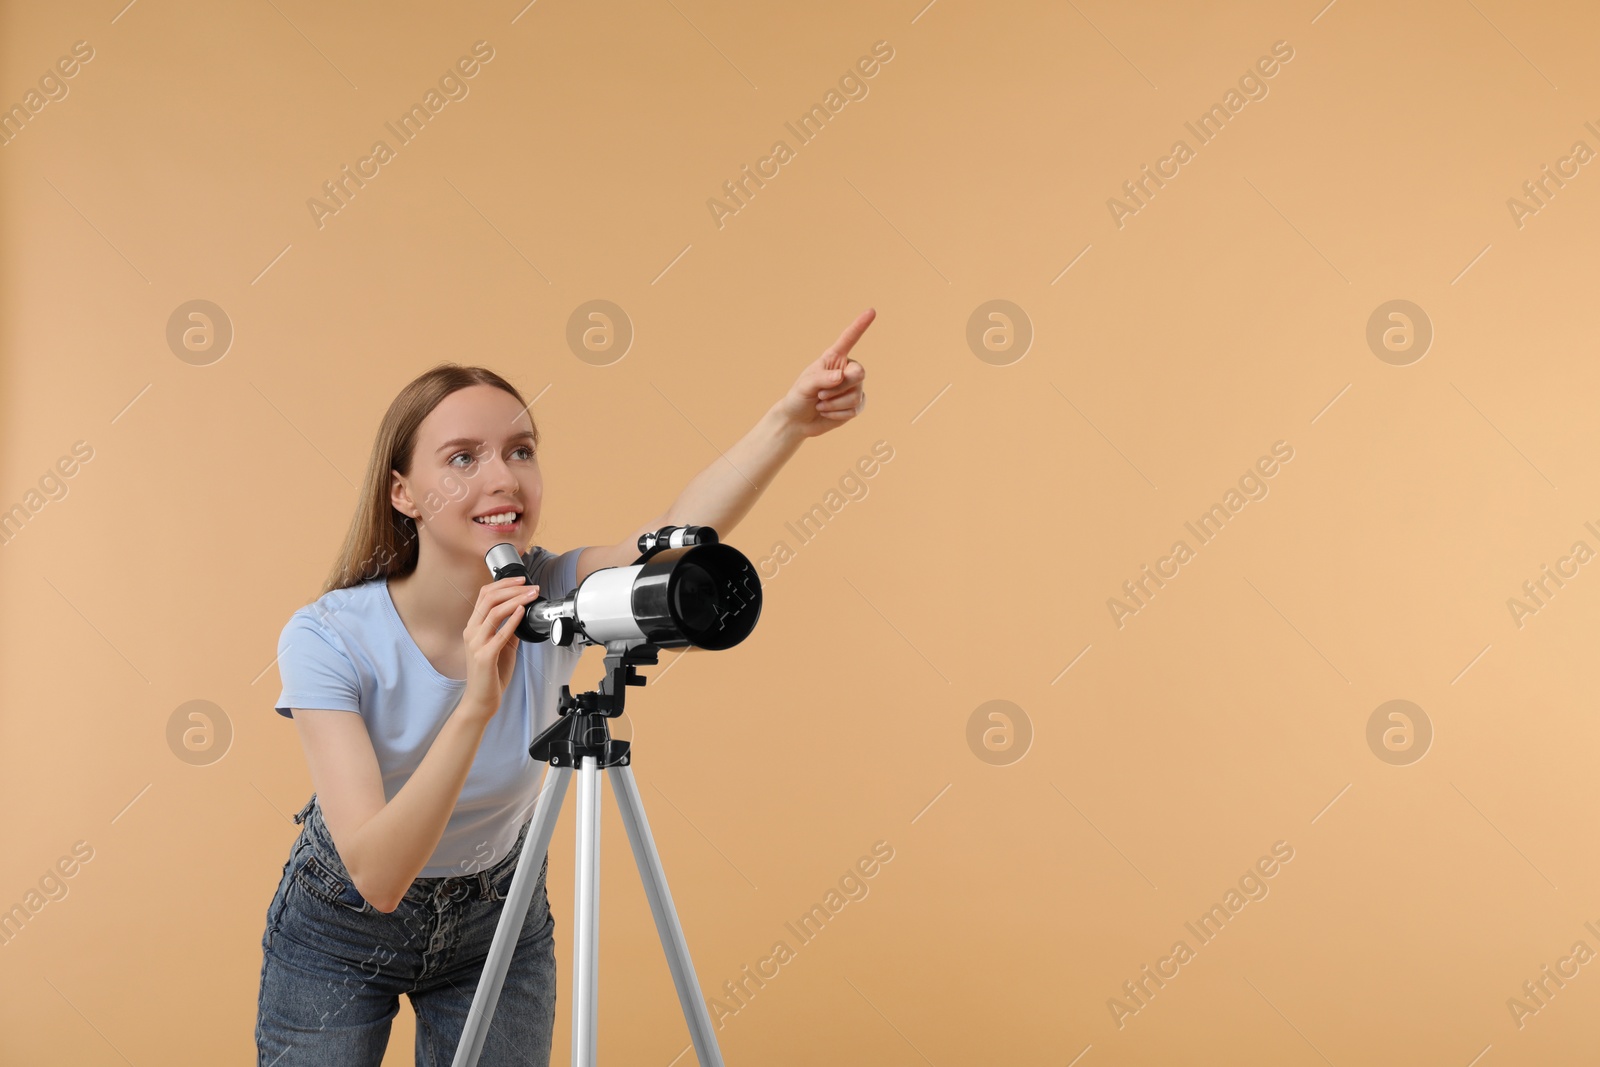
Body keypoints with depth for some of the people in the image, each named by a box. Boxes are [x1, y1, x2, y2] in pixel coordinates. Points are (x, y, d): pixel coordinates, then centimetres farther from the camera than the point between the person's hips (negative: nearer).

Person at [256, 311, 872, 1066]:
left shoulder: (555, 598, -21)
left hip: (497, 920, 2)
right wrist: (474, 708, -49)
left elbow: (680, 530, -44)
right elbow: (376, 875, -36)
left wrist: (790, 420, -61)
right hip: (339, 928, -2)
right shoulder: (326, 637, -28)